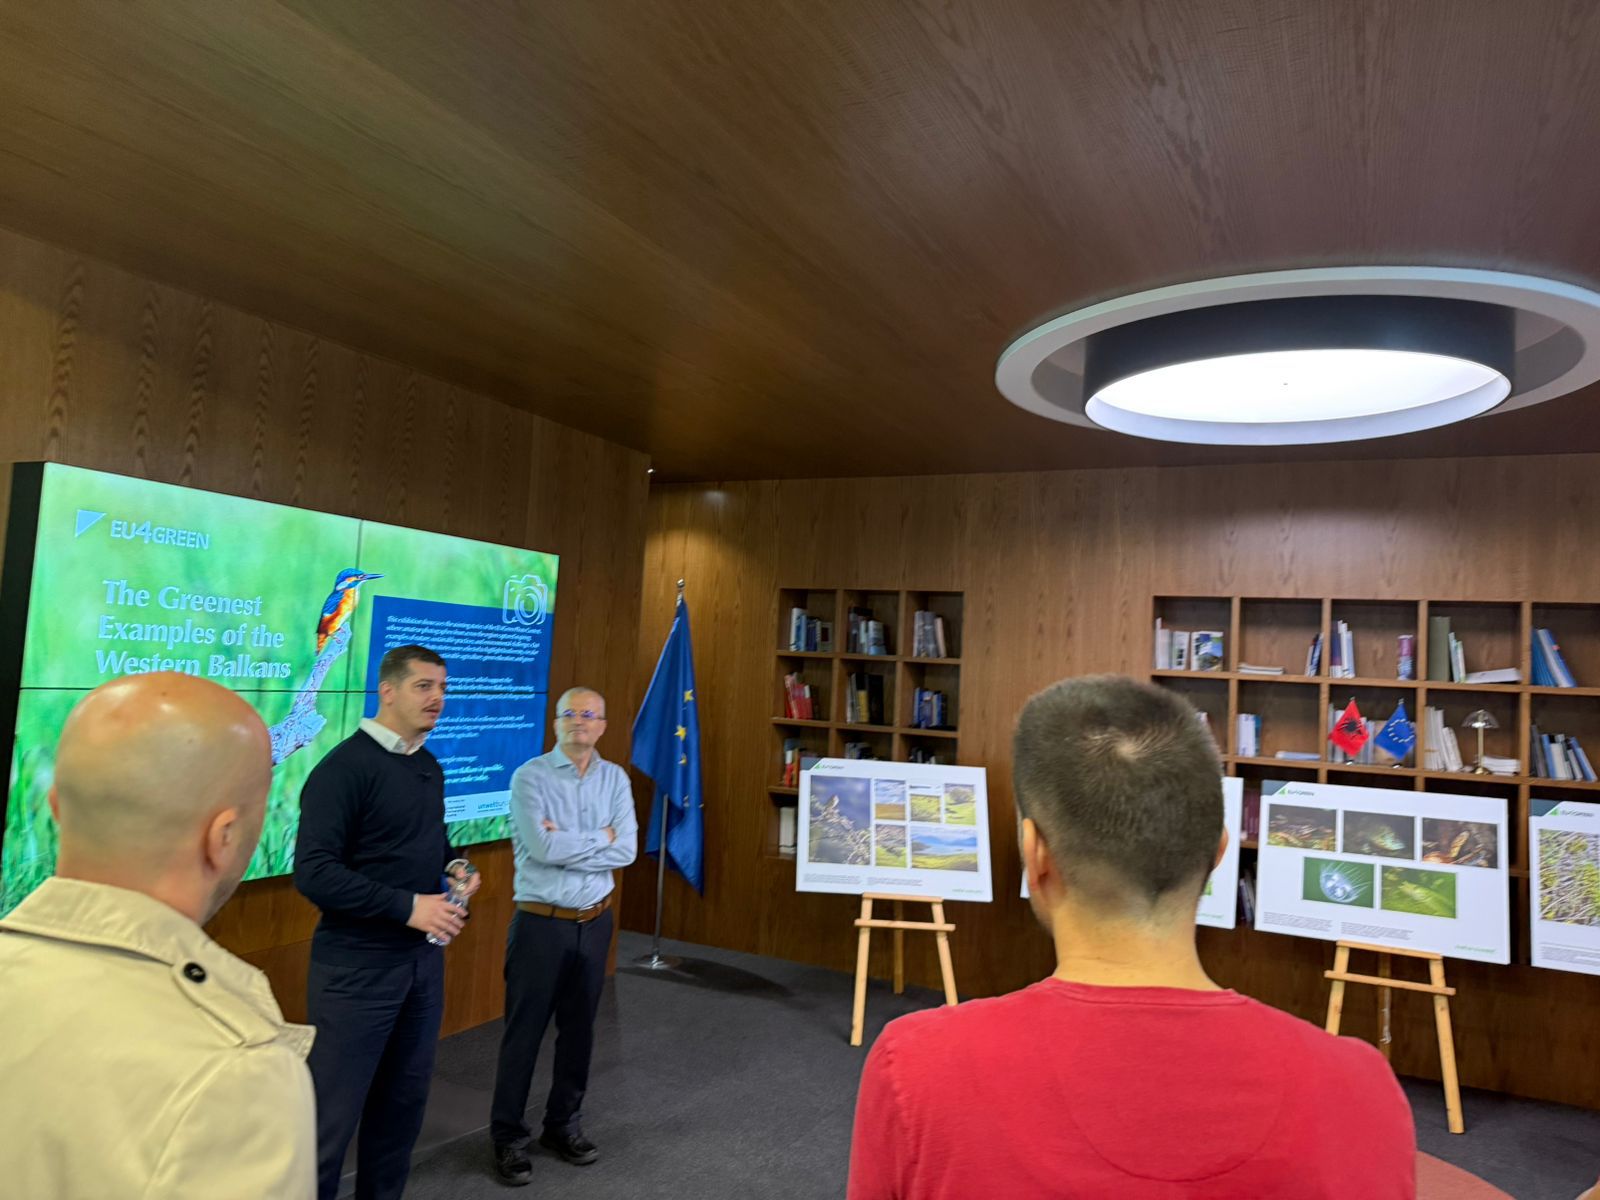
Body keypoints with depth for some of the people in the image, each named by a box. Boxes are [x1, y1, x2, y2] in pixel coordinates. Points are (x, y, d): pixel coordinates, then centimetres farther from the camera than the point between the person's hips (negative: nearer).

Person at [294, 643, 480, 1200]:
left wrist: (454, 865, 2)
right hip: (357, 966, -7)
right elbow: (313, 873, -22)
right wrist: (407, 906, -23)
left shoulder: (430, 767, 9)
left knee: (405, 1097, 18)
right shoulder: (344, 767, -16)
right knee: (333, 1110, 3)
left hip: (423, 959, 8)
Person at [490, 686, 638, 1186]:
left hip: (595, 920, 4)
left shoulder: (615, 778, 3)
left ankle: (564, 1125, 30)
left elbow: (627, 849, -7)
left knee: (578, 1028, 14)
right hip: (541, 922, -4)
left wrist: (567, 843, -16)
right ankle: (508, 1135, 20)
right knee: (524, 1031, 5)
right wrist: (600, 837, -11)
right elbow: (542, 848, -22)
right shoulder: (530, 777, -10)